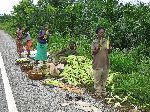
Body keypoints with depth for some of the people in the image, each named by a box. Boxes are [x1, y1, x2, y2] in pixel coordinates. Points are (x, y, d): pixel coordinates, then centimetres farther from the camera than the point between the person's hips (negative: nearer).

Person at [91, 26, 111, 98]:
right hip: (97, 64, -3)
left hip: (105, 64, 3)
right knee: (97, 80, 4)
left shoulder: (106, 41, 4)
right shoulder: (94, 42, -4)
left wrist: (108, 47, -14)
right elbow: (93, 53, -7)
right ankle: (98, 92, 14)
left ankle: (103, 92, 26)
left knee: (104, 79, 14)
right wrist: (98, 47, -22)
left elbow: (109, 52, 7)